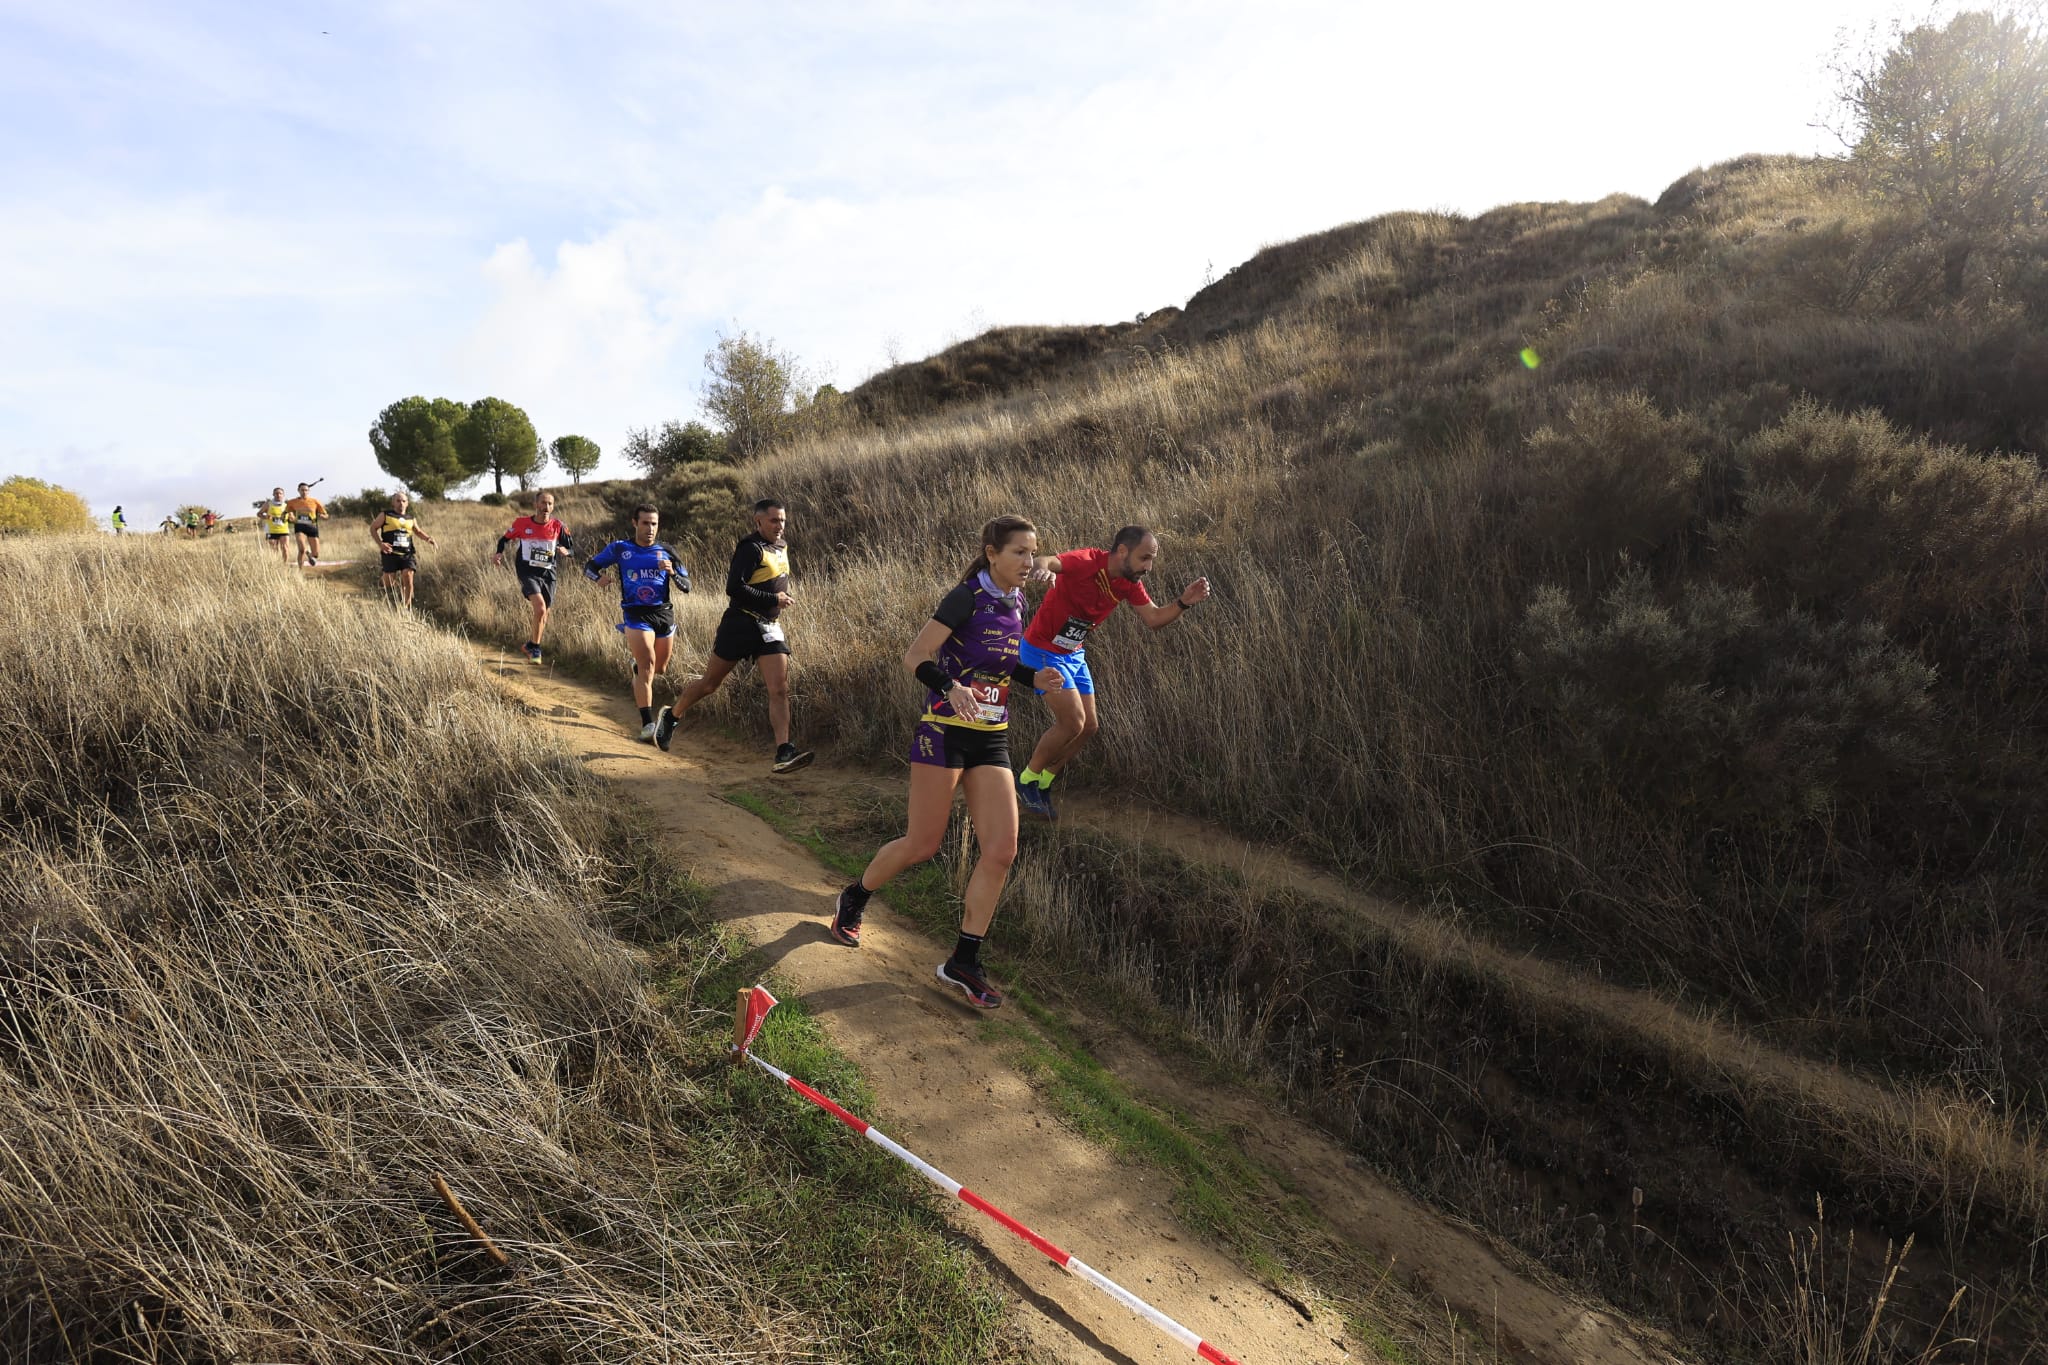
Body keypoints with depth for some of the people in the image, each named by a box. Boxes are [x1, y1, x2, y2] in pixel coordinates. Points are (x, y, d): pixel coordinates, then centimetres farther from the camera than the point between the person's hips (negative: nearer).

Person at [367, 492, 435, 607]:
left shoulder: (411, 519, 13)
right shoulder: (385, 515, 5)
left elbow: (418, 531, 28)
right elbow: (373, 528, 7)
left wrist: (428, 538, 8)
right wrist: (380, 543, -7)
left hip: (407, 554, 1)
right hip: (391, 554, -1)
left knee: (408, 577, -15)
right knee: (389, 580, -1)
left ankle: (406, 606, -4)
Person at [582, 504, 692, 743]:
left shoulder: (666, 552, 8)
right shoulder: (620, 548, 4)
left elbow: (686, 587, 5)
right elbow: (589, 566, 13)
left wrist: (672, 572, -16)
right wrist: (598, 578, -9)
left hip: (664, 613, 4)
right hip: (636, 615, -4)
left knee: (660, 670, 16)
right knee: (647, 665, -20)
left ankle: (637, 666, 53)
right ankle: (647, 724, -20)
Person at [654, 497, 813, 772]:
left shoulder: (781, 547, 13)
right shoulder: (751, 548, -13)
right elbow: (734, 588, -23)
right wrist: (773, 599, -19)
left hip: (770, 628, 6)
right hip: (740, 624, -6)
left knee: (780, 690, -9)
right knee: (710, 683, 8)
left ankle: (783, 753, -13)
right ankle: (671, 718, 32)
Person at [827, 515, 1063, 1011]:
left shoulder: (1015, 605, 10)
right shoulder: (967, 598, -13)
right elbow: (915, 657, -15)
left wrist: (1033, 678, 4)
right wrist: (951, 688, -32)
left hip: (992, 740, 7)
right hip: (945, 732, -7)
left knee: (1002, 851, -4)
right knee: (922, 845, 0)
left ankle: (964, 961, 8)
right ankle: (852, 900, 30)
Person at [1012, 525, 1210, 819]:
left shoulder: (1130, 582, -3)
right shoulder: (1088, 562, -27)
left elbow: (1154, 618, 2)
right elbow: (1047, 562, -44)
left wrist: (1184, 602, -16)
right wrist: (1041, 569, -68)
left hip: (1074, 655, 9)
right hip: (1043, 651, -8)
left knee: (1088, 726, 9)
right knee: (1073, 723, -13)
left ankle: (1043, 785, 27)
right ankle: (1027, 780, 10)